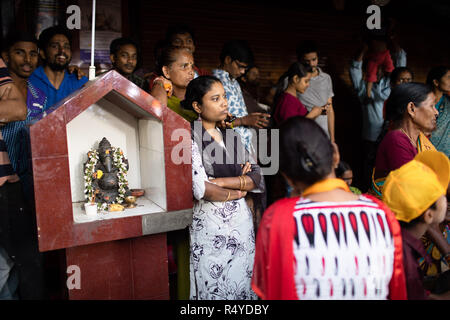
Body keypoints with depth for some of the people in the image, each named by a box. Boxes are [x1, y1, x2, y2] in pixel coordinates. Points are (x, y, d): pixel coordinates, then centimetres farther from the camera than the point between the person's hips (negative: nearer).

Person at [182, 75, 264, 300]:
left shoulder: (231, 136, 9)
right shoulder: (190, 138, -10)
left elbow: (256, 177, 0)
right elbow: (200, 189, -21)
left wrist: (217, 182, -14)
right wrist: (236, 190, -5)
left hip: (242, 222, 6)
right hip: (210, 227, -5)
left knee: (243, 286, 15)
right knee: (214, 290, 9)